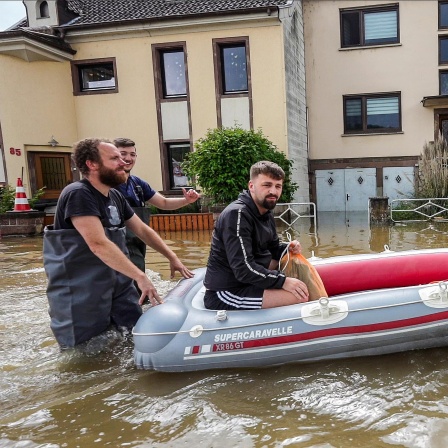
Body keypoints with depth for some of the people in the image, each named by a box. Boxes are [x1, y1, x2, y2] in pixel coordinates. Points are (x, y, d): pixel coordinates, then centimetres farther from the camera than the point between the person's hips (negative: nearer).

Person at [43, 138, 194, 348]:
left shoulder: (115, 197, 8)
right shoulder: (78, 194, -19)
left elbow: (142, 230, 16)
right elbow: (99, 244, -28)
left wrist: (172, 257, 9)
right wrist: (141, 277, -28)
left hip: (119, 285, 8)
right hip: (82, 291, -8)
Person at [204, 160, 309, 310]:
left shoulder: (266, 214, 10)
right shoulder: (237, 214, -20)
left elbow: (274, 248, 20)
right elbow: (244, 270, -26)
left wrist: (288, 249, -2)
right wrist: (283, 281, -23)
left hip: (248, 281, 10)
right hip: (225, 293, -10)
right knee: (301, 296, -23)